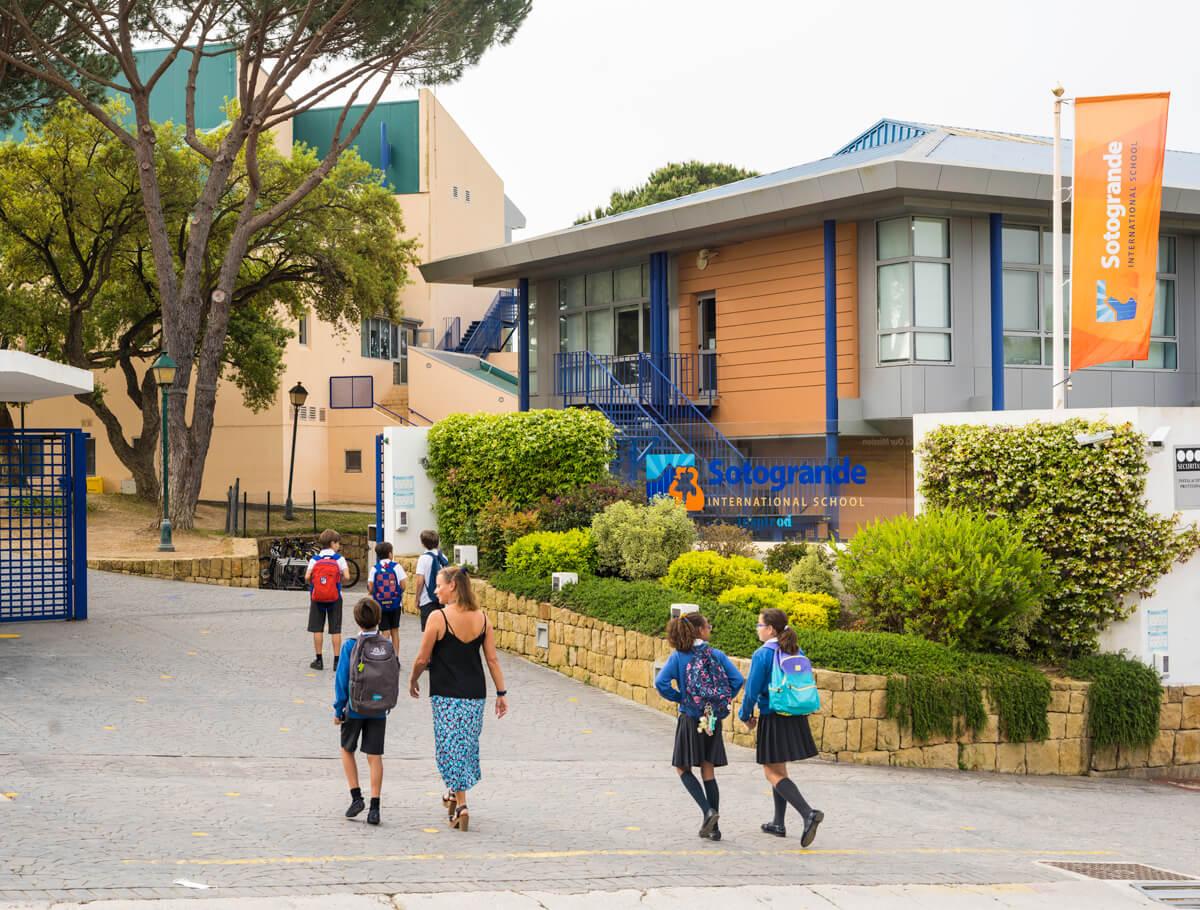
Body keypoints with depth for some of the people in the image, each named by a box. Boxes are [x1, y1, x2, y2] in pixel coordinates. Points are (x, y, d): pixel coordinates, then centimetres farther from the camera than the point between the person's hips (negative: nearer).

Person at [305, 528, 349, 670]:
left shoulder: (315, 559, 0)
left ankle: (319, 660, 9)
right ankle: (337, 661, 2)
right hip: (335, 597, -1)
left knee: (317, 629, 7)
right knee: (336, 630, 3)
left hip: (317, 597, 1)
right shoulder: (339, 558, -4)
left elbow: (307, 577, -10)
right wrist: (339, 580, 8)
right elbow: (346, 576, -13)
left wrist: (312, 584, 10)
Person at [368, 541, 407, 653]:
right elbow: (402, 586, -8)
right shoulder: (397, 566, -5)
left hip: (380, 605, 0)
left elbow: (370, 589, -7)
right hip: (395, 604, 0)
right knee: (395, 631, 12)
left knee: (385, 632, 3)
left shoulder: (374, 569, -3)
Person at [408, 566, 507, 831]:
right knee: (468, 745, 18)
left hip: (447, 694, -5)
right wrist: (501, 693, 8)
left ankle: (461, 805, -4)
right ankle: (455, 792, 32)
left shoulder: (438, 617, -13)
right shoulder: (482, 618, 1)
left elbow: (422, 658, -7)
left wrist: (413, 680, 11)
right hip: (476, 694, 5)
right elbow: (492, 659, 2)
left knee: (451, 747, 2)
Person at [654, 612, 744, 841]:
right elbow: (738, 680, -10)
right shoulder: (717, 655, -2)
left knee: (683, 768, 11)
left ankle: (708, 811, -9)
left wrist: (679, 698, -1)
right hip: (713, 720, 2)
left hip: (690, 720, -2)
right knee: (708, 772, 9)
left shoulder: (678, 656, -6)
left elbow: (661, 682, -17)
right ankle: (713, 827, 8)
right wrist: (724, 701, 4)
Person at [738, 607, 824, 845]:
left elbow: (753, 690, -13)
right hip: (796, 718, 7)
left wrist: (746, 715, 3)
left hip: (773, 719, -7)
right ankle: (778, 823, 26)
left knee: (773, 774, -1)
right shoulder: (796, 653, 6)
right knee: (779, 770, 21)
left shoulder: (762, 655, -14)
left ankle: (808, 813, -21)